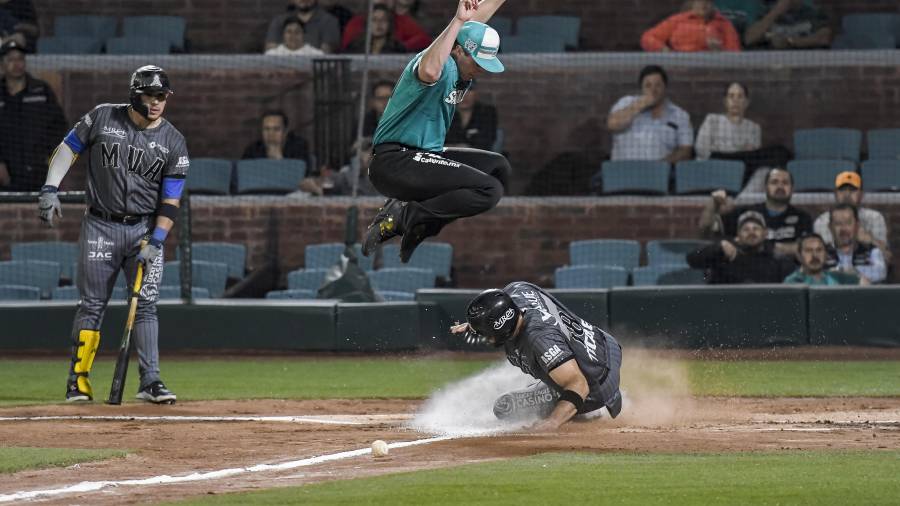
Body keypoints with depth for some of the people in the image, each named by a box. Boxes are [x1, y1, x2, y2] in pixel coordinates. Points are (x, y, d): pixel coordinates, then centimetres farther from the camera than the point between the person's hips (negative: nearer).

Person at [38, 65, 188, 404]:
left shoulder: (174, 143, -2)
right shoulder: (102, 118, -2)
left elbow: (170, 201, -3)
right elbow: (68, 148, 7)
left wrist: (155, 242, -13)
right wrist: (49, 190, -5)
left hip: (145, 228, 0)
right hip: (99, 226, 0)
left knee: (145, 305, -7)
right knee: (92, 305, 1)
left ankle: (150, 381, -8)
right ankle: (78, 381, 7)